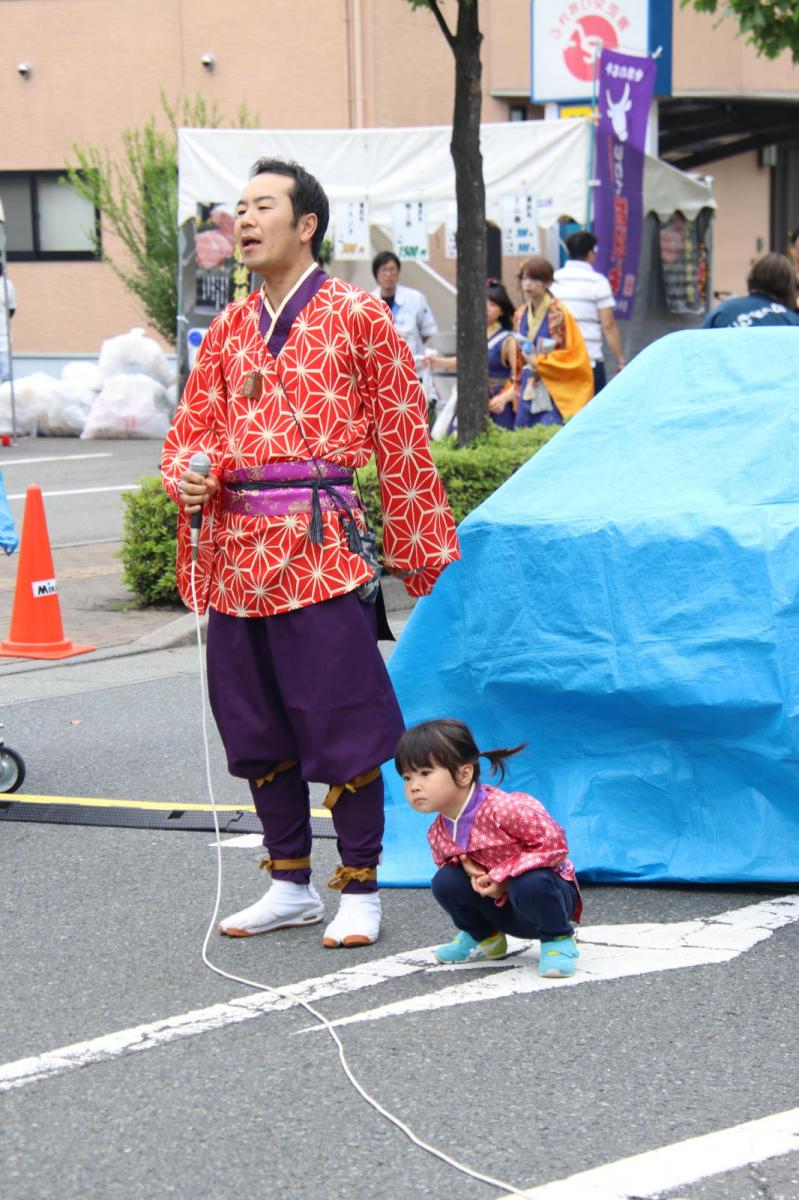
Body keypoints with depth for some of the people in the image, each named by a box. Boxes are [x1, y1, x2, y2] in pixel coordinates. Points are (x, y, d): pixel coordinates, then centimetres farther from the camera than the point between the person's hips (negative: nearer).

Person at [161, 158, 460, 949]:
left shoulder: (357, 317, -1)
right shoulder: (229, 329, 15)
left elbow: (401, 440, 0)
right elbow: (191, 427, 18)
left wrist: (418, 553, -1)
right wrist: (186, 474, -6)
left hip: (319, 549, -6)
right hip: (234, 550, 6)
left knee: (342, 727, -4)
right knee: (255, 727, 12)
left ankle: (359, 891, 8)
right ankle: (291, 886, 24)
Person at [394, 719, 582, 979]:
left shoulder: (507, 808, -30)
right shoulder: (438, 834, -7)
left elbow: (553, 845, -28)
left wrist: (500, 876, -28)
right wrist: (465, 865, -17)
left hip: (546, 892, -5)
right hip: (500, 906, 6)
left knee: (530, 883, -39)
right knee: (445, 881, -16)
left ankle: (558, 940, -7)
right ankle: (483, 937, 13)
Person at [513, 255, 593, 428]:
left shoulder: (557, 314, -9)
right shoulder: (521, 315, 11)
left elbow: (572, 356, -10)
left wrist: (538, 362, -9)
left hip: (555, 393, -6)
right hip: (528, 392, 6)